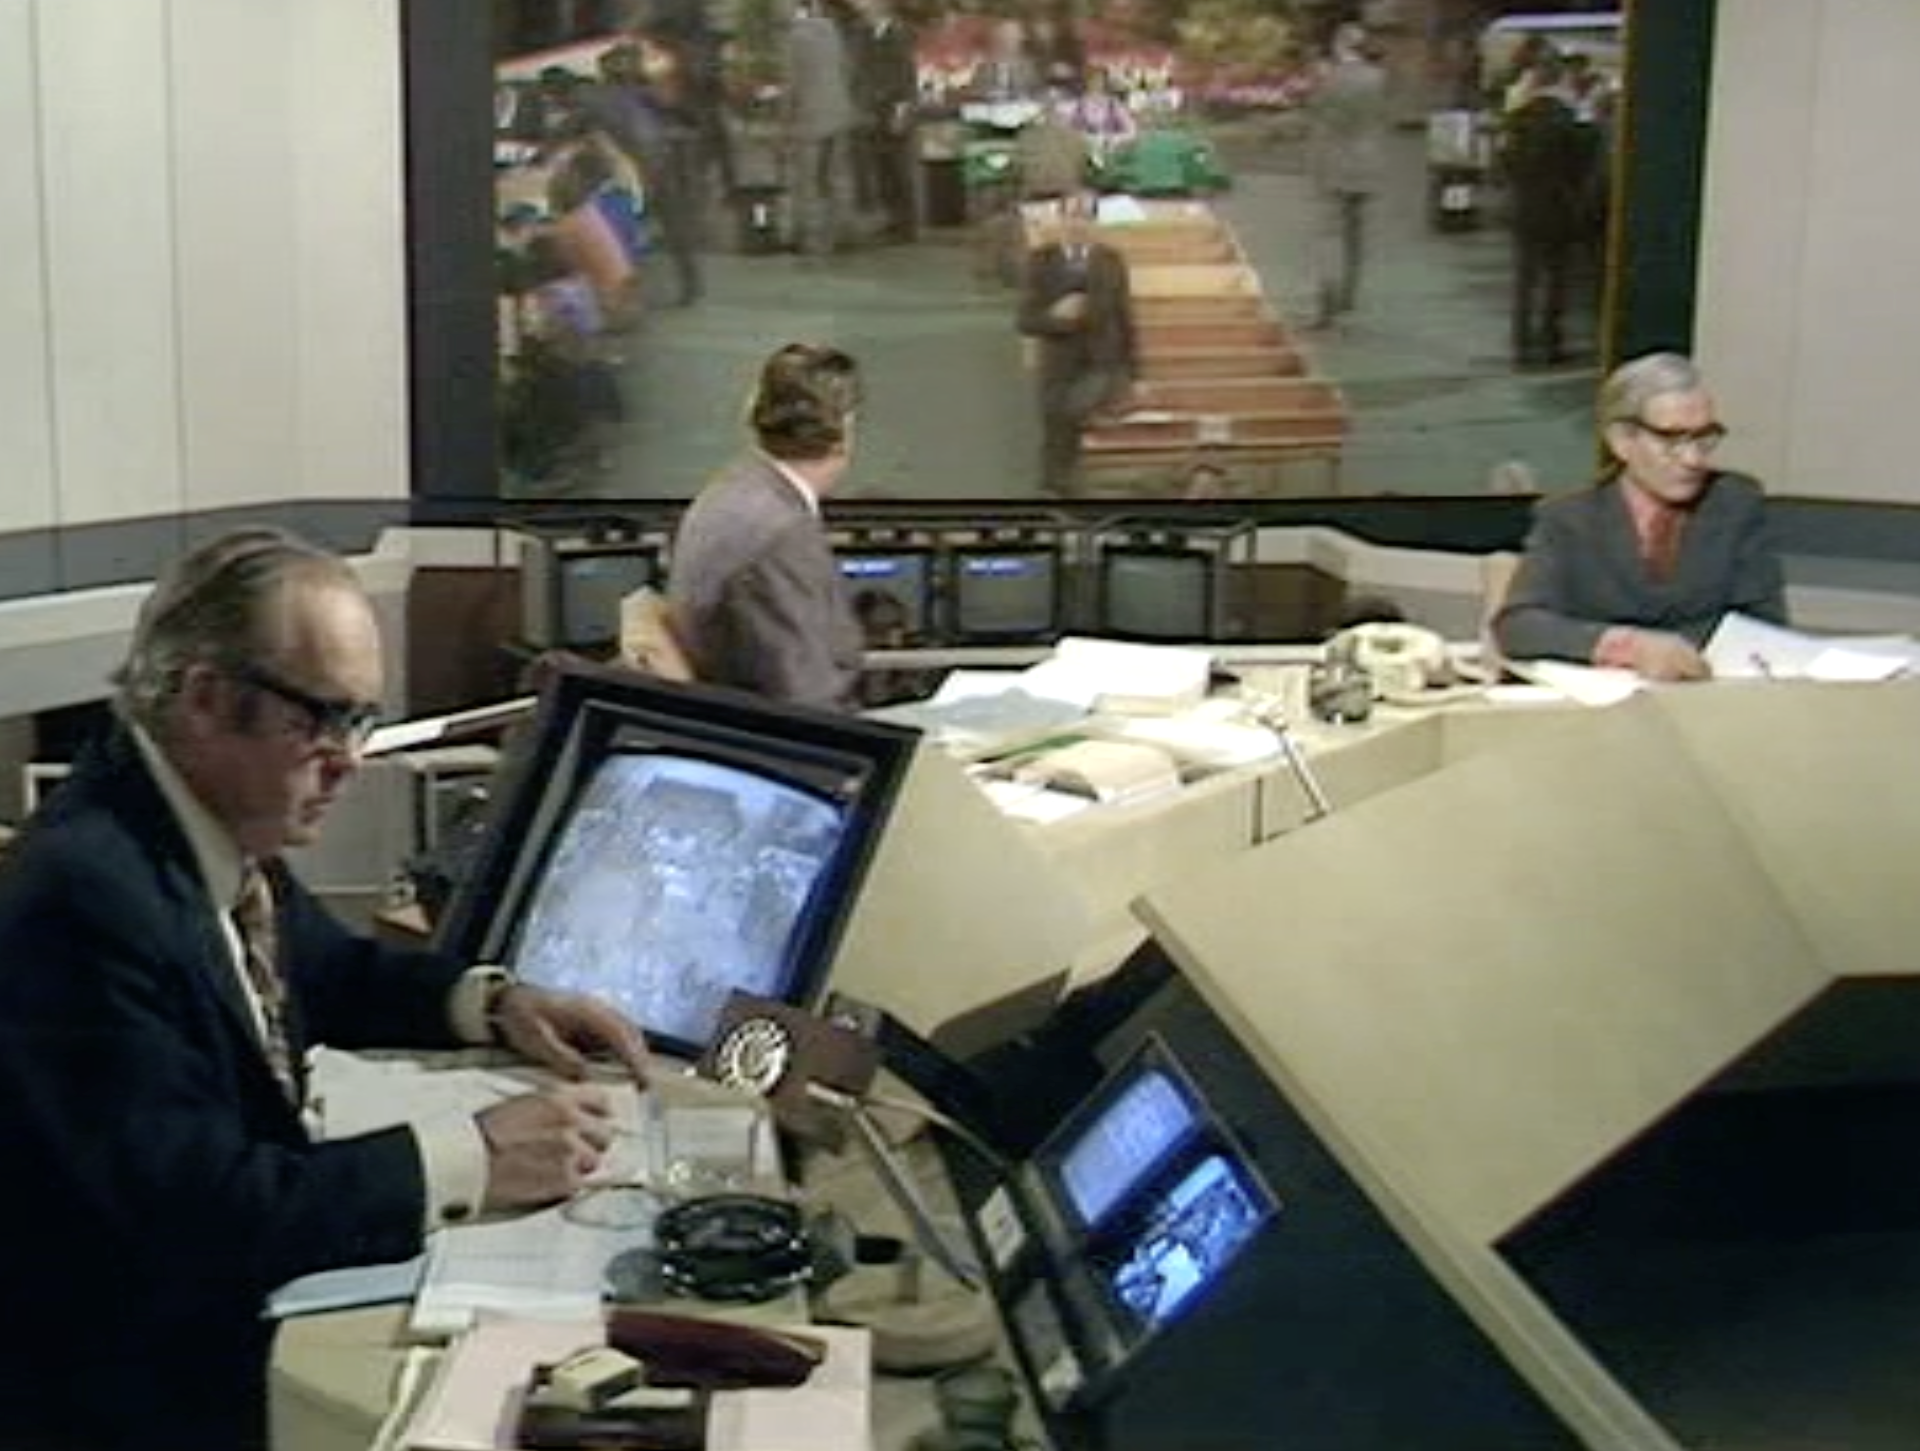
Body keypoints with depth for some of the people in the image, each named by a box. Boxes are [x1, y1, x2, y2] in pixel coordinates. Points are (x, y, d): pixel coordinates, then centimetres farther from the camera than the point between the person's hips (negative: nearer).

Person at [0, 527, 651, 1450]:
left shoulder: (217, 823, -2)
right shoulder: (88, 889, -26)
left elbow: (332, 972, 17)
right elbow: (193, 1208, -29)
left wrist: (495, 1003, 0)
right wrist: (470, 1160, -26)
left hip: (234, 1295, 8)